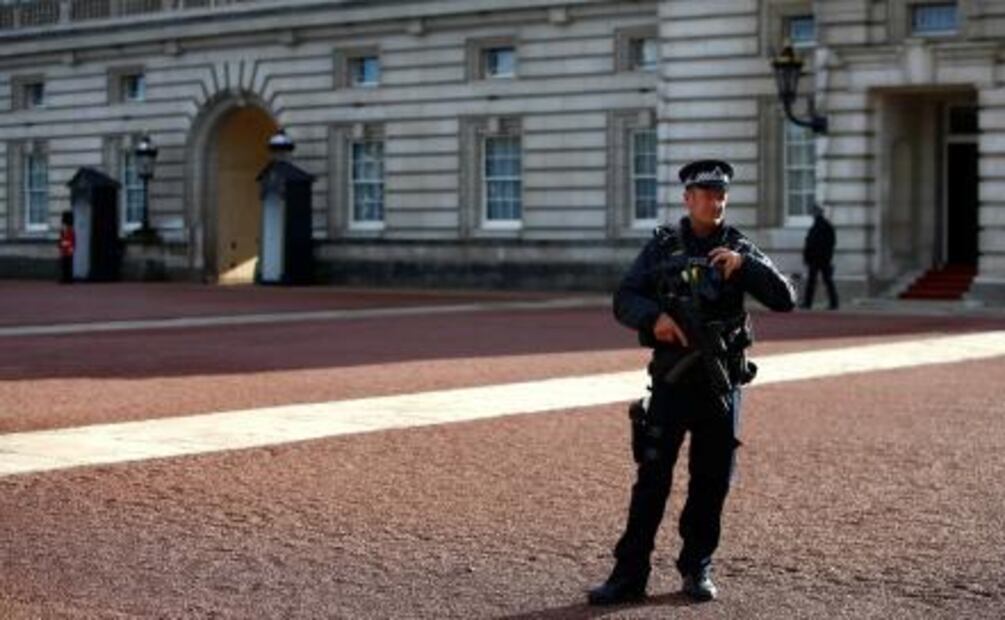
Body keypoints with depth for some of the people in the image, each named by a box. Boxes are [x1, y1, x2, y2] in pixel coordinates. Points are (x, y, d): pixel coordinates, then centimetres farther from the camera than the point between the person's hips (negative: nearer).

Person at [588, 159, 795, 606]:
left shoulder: (740, 249, 5)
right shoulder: (662, 246, 3)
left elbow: (784, 300, -4)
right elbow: (624, 300, -1)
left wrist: (744, 264, -19)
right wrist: (655, 317, -22)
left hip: (722, 381, 2)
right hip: (671, 380, -1)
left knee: (712, 481, 7)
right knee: (652, 476, -4)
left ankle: (697, 569, 20)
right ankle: (629, 574, -1)